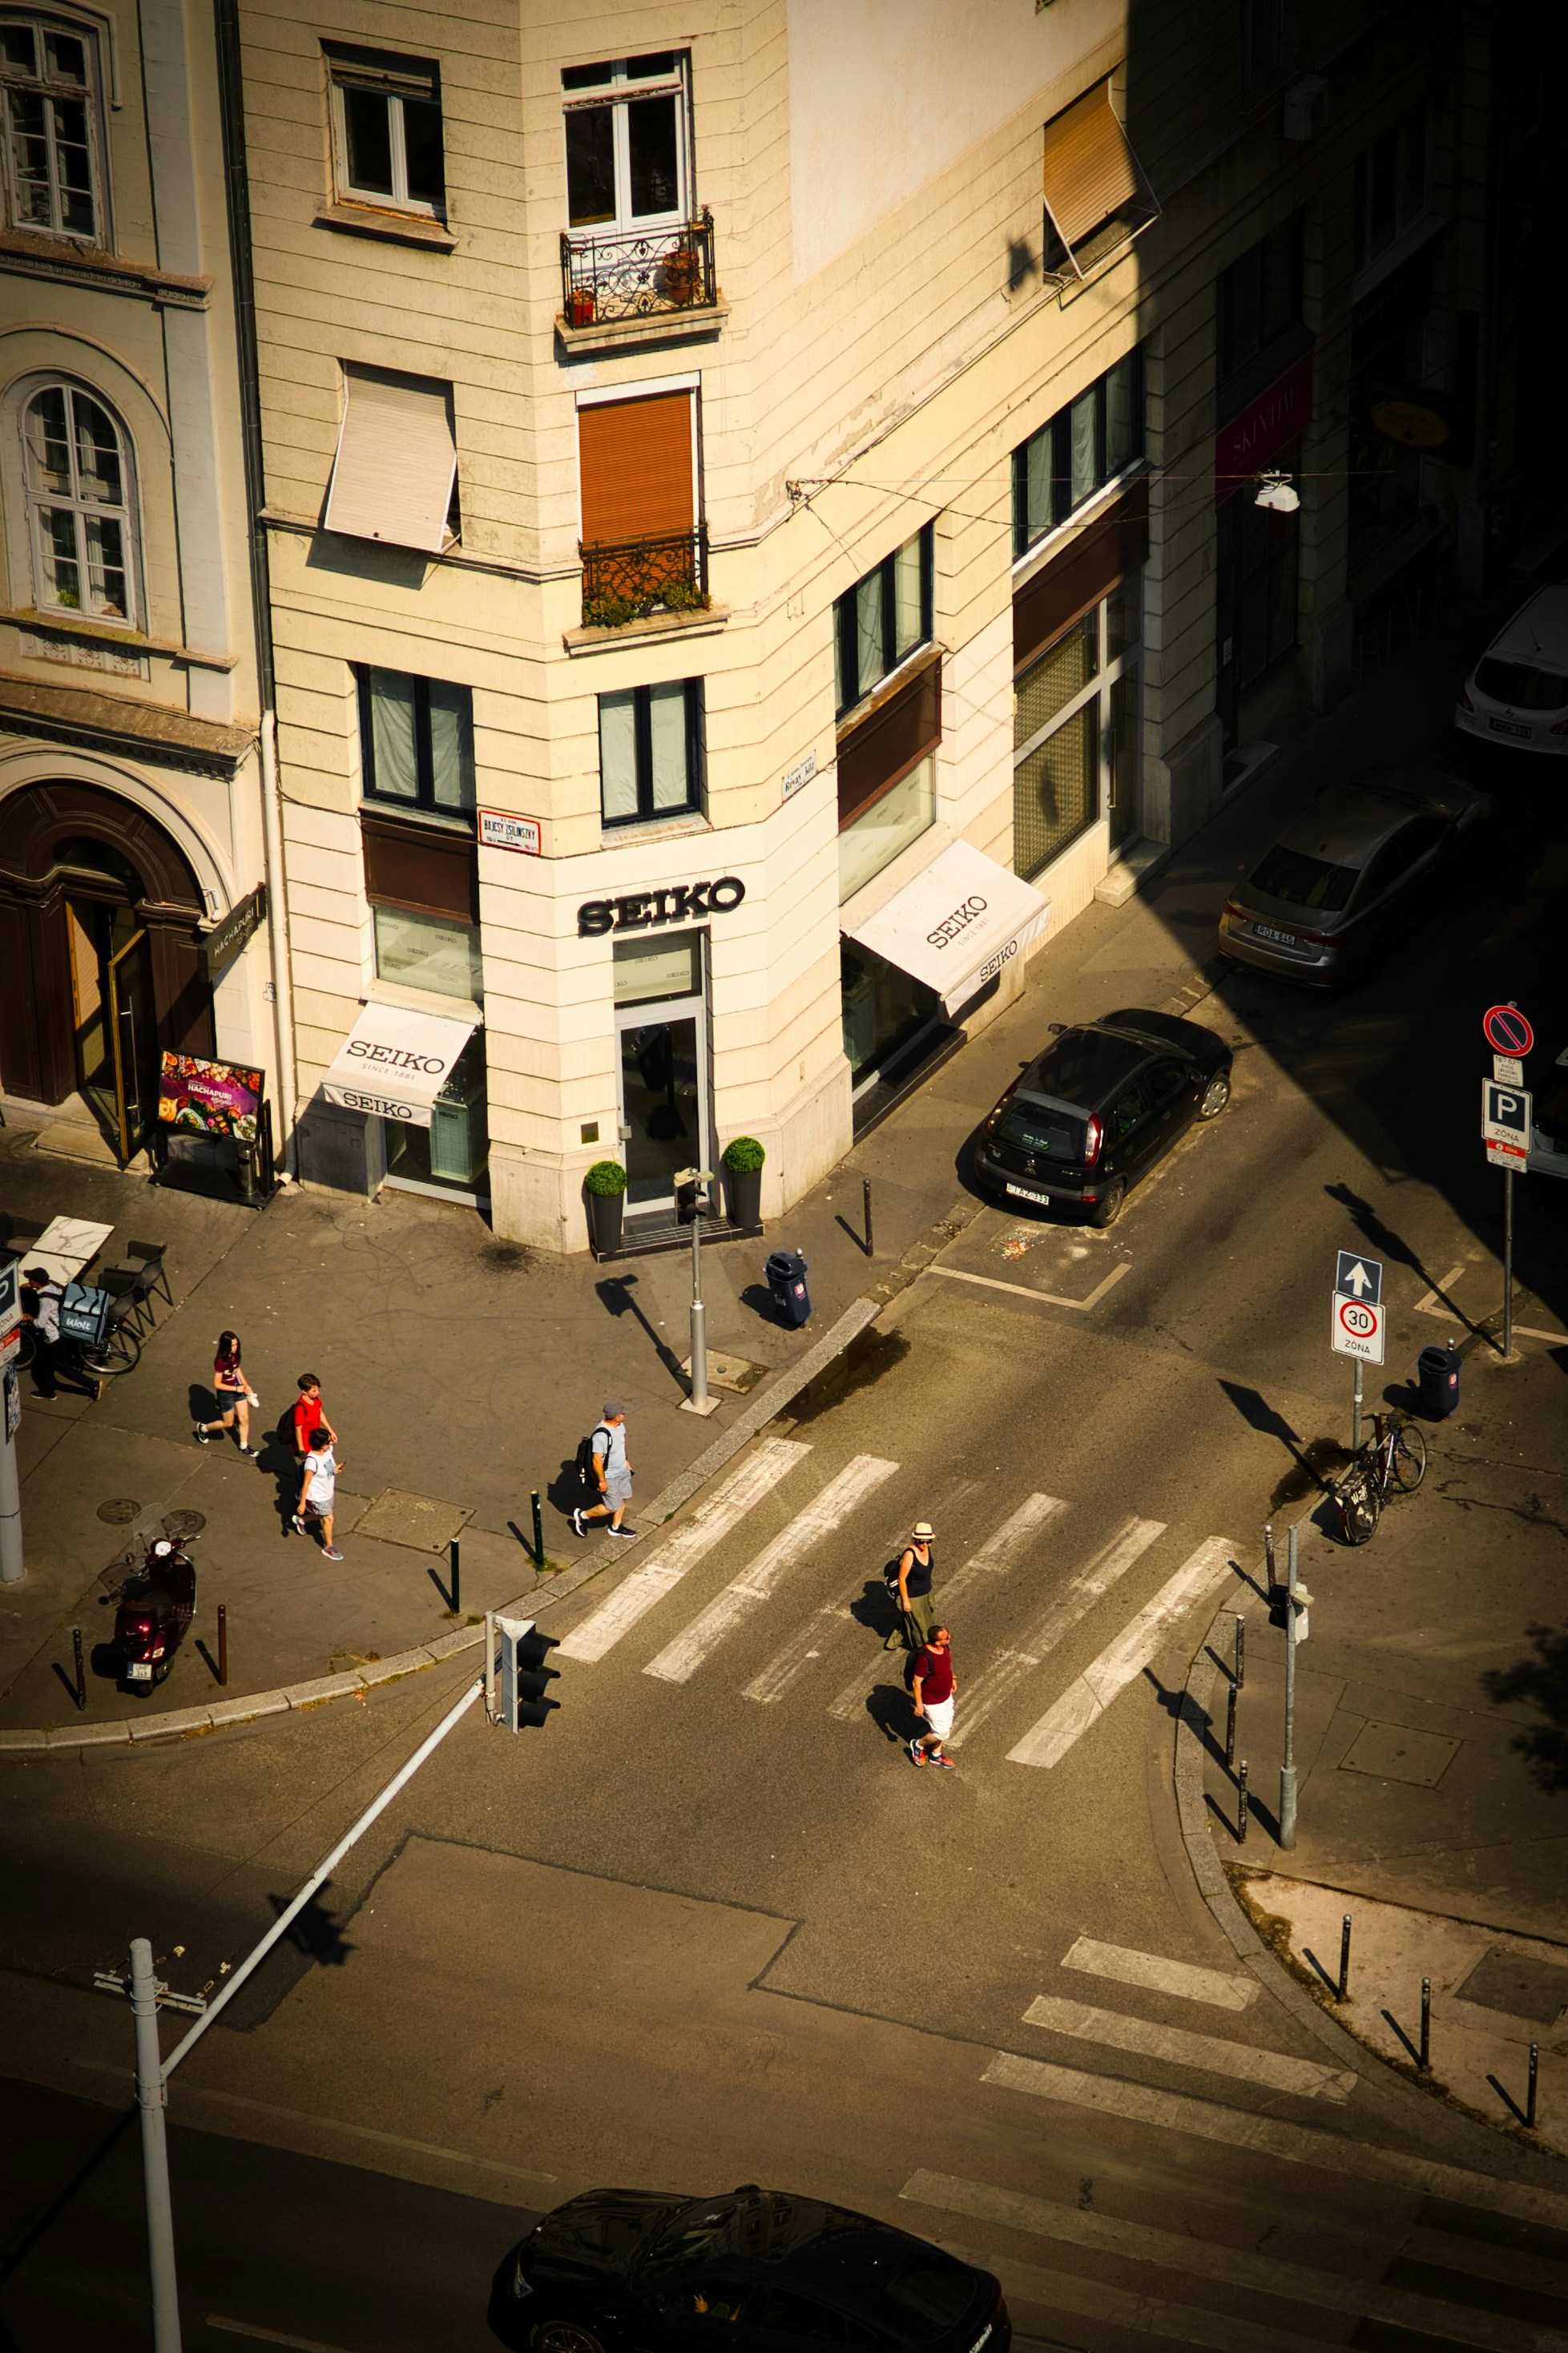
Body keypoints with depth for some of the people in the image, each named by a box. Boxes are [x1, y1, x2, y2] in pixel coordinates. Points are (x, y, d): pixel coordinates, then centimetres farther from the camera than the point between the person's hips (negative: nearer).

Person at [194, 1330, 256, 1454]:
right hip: (225, 1393, -6)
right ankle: (203, 1428, 37)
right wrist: (236, 1389, -21)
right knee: (228, 1423, 13)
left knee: (244, 1418, 13)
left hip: (238, 1389, 6)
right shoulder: (221, 1361, -32)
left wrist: (246, 1385, 2)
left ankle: (244, 1446, 32)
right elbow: (217, 1384, -25)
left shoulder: (234, 1355, -11)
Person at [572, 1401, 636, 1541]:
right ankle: (583, 1515, 25)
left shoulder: (619, 1425, -10)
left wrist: (625, 1460, 22)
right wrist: (602, 1481, -22)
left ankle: (616, 1527, 42)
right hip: (609, 1477, -8)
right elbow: (597, 1460, -30)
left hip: (622, 1470, 8)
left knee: (623, 1498, 21)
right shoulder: (601, 1435, -37)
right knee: (612, 1507, 5)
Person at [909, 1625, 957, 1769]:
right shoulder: (925, 1658, -37)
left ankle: (936, 1755, 46)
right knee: (941, 1733, 4)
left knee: (946, 1726, 23)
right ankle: (918, 1745, 32)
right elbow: (917, 1683, -26)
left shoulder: (945, 1646, -14)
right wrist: (919, 1705, -19)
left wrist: (953, 1678, 20)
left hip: (946, 1696, 8)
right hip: (932, 1702, -8)